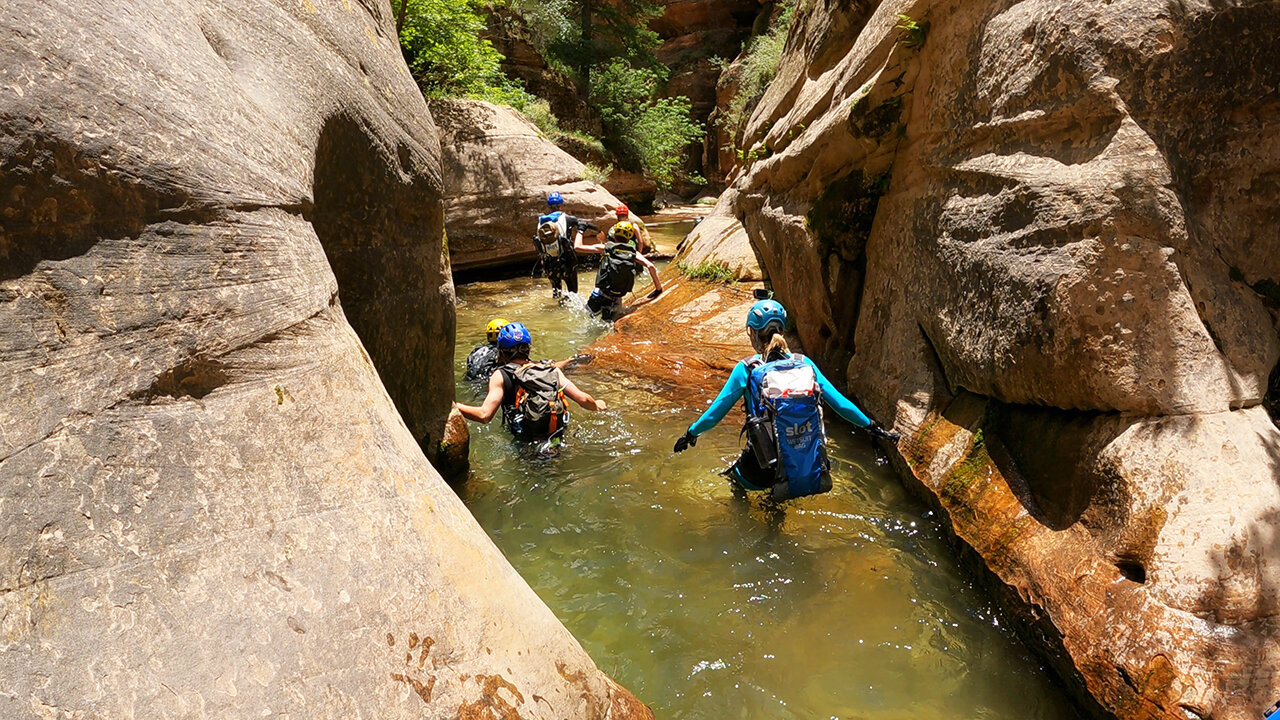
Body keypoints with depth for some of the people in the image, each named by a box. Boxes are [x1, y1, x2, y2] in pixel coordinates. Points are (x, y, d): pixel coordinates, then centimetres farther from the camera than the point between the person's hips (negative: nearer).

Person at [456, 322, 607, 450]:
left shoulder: (501, 376, -5)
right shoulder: (553, 371, 5)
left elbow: (484, 415, -15)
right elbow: (583, 399, 3)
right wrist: (596, 405, 25)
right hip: (557, 446, 4)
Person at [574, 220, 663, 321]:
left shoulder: (605, 248, -1)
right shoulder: (633, 252, 4)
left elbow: (577, 246, 1)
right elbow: (651, 266, -8)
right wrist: (658, 287, 1)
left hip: (600, 295, -2)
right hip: (617, 298, 2)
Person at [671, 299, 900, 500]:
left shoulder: (747, 370, -9)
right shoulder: (804, 364, -1)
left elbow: (716, 411, -1)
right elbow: (838, 401, 5)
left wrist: (691, 433, 15)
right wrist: (872, 427, 18)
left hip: (765, 474, -2)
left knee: (733, 475, 32)